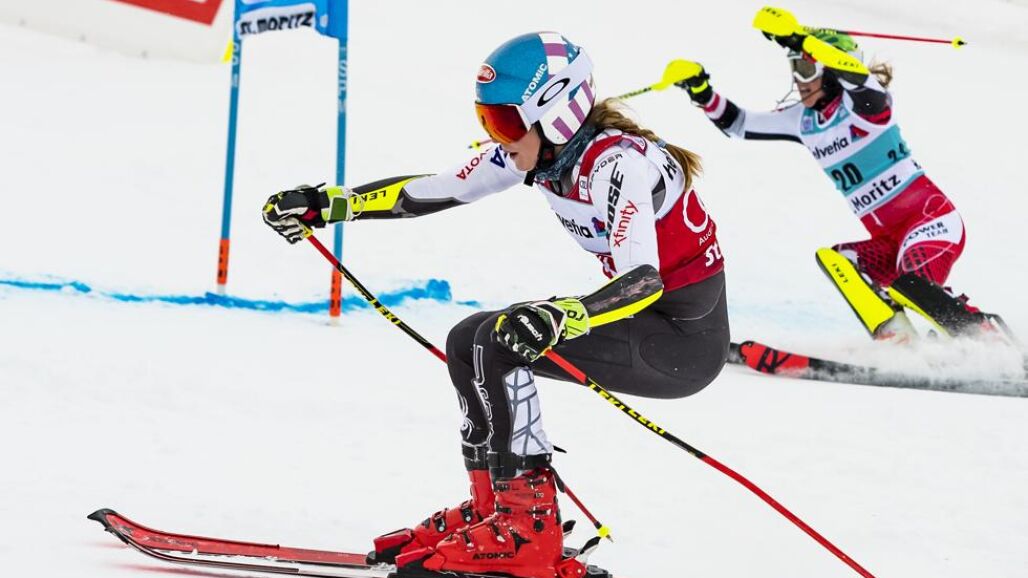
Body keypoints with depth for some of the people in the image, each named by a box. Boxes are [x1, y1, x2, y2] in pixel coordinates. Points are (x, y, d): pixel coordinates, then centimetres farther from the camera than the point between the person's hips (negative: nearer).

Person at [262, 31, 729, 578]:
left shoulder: (617, 163, -25)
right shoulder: (538, 152, 0)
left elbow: (644, 281, -36)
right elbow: (433, 189, 6)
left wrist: (560, 319, -52)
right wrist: (328, 204, 0)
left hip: (689, 339, -9)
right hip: (646, 317, 9)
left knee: (500, 342, -21)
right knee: (468, 341, 6)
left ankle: (528, 529, -17)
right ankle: (492, 507, 12)